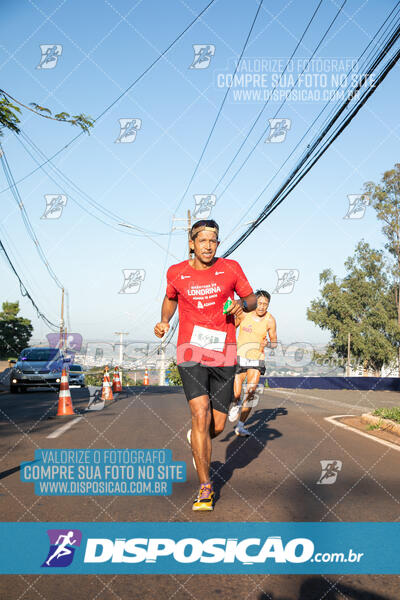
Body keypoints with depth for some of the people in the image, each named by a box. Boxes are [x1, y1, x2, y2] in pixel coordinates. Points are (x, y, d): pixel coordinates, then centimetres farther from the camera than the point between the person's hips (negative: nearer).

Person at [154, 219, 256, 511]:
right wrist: (164, 321, 4)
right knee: (200, 414, -17)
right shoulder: (176, 273, 3)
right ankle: (206, 487, -5)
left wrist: (242, 304, -12)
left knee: (218, 426, 6)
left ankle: (197, 441, 45)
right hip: (191, 353, -1)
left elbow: (252, 298, 11)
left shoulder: (231, 268, 2)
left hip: (224, 356, 2)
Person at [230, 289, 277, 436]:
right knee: (236, 394, -8)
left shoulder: (270, 320, -4)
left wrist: (267, 344, -16)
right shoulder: (244, 313, -6)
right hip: (240, 357, 0)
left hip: (257, 359, 1)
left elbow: (274, 342, 5)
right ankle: (234, 405, 29)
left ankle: (240, 426, 1)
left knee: (250, 393, -11)